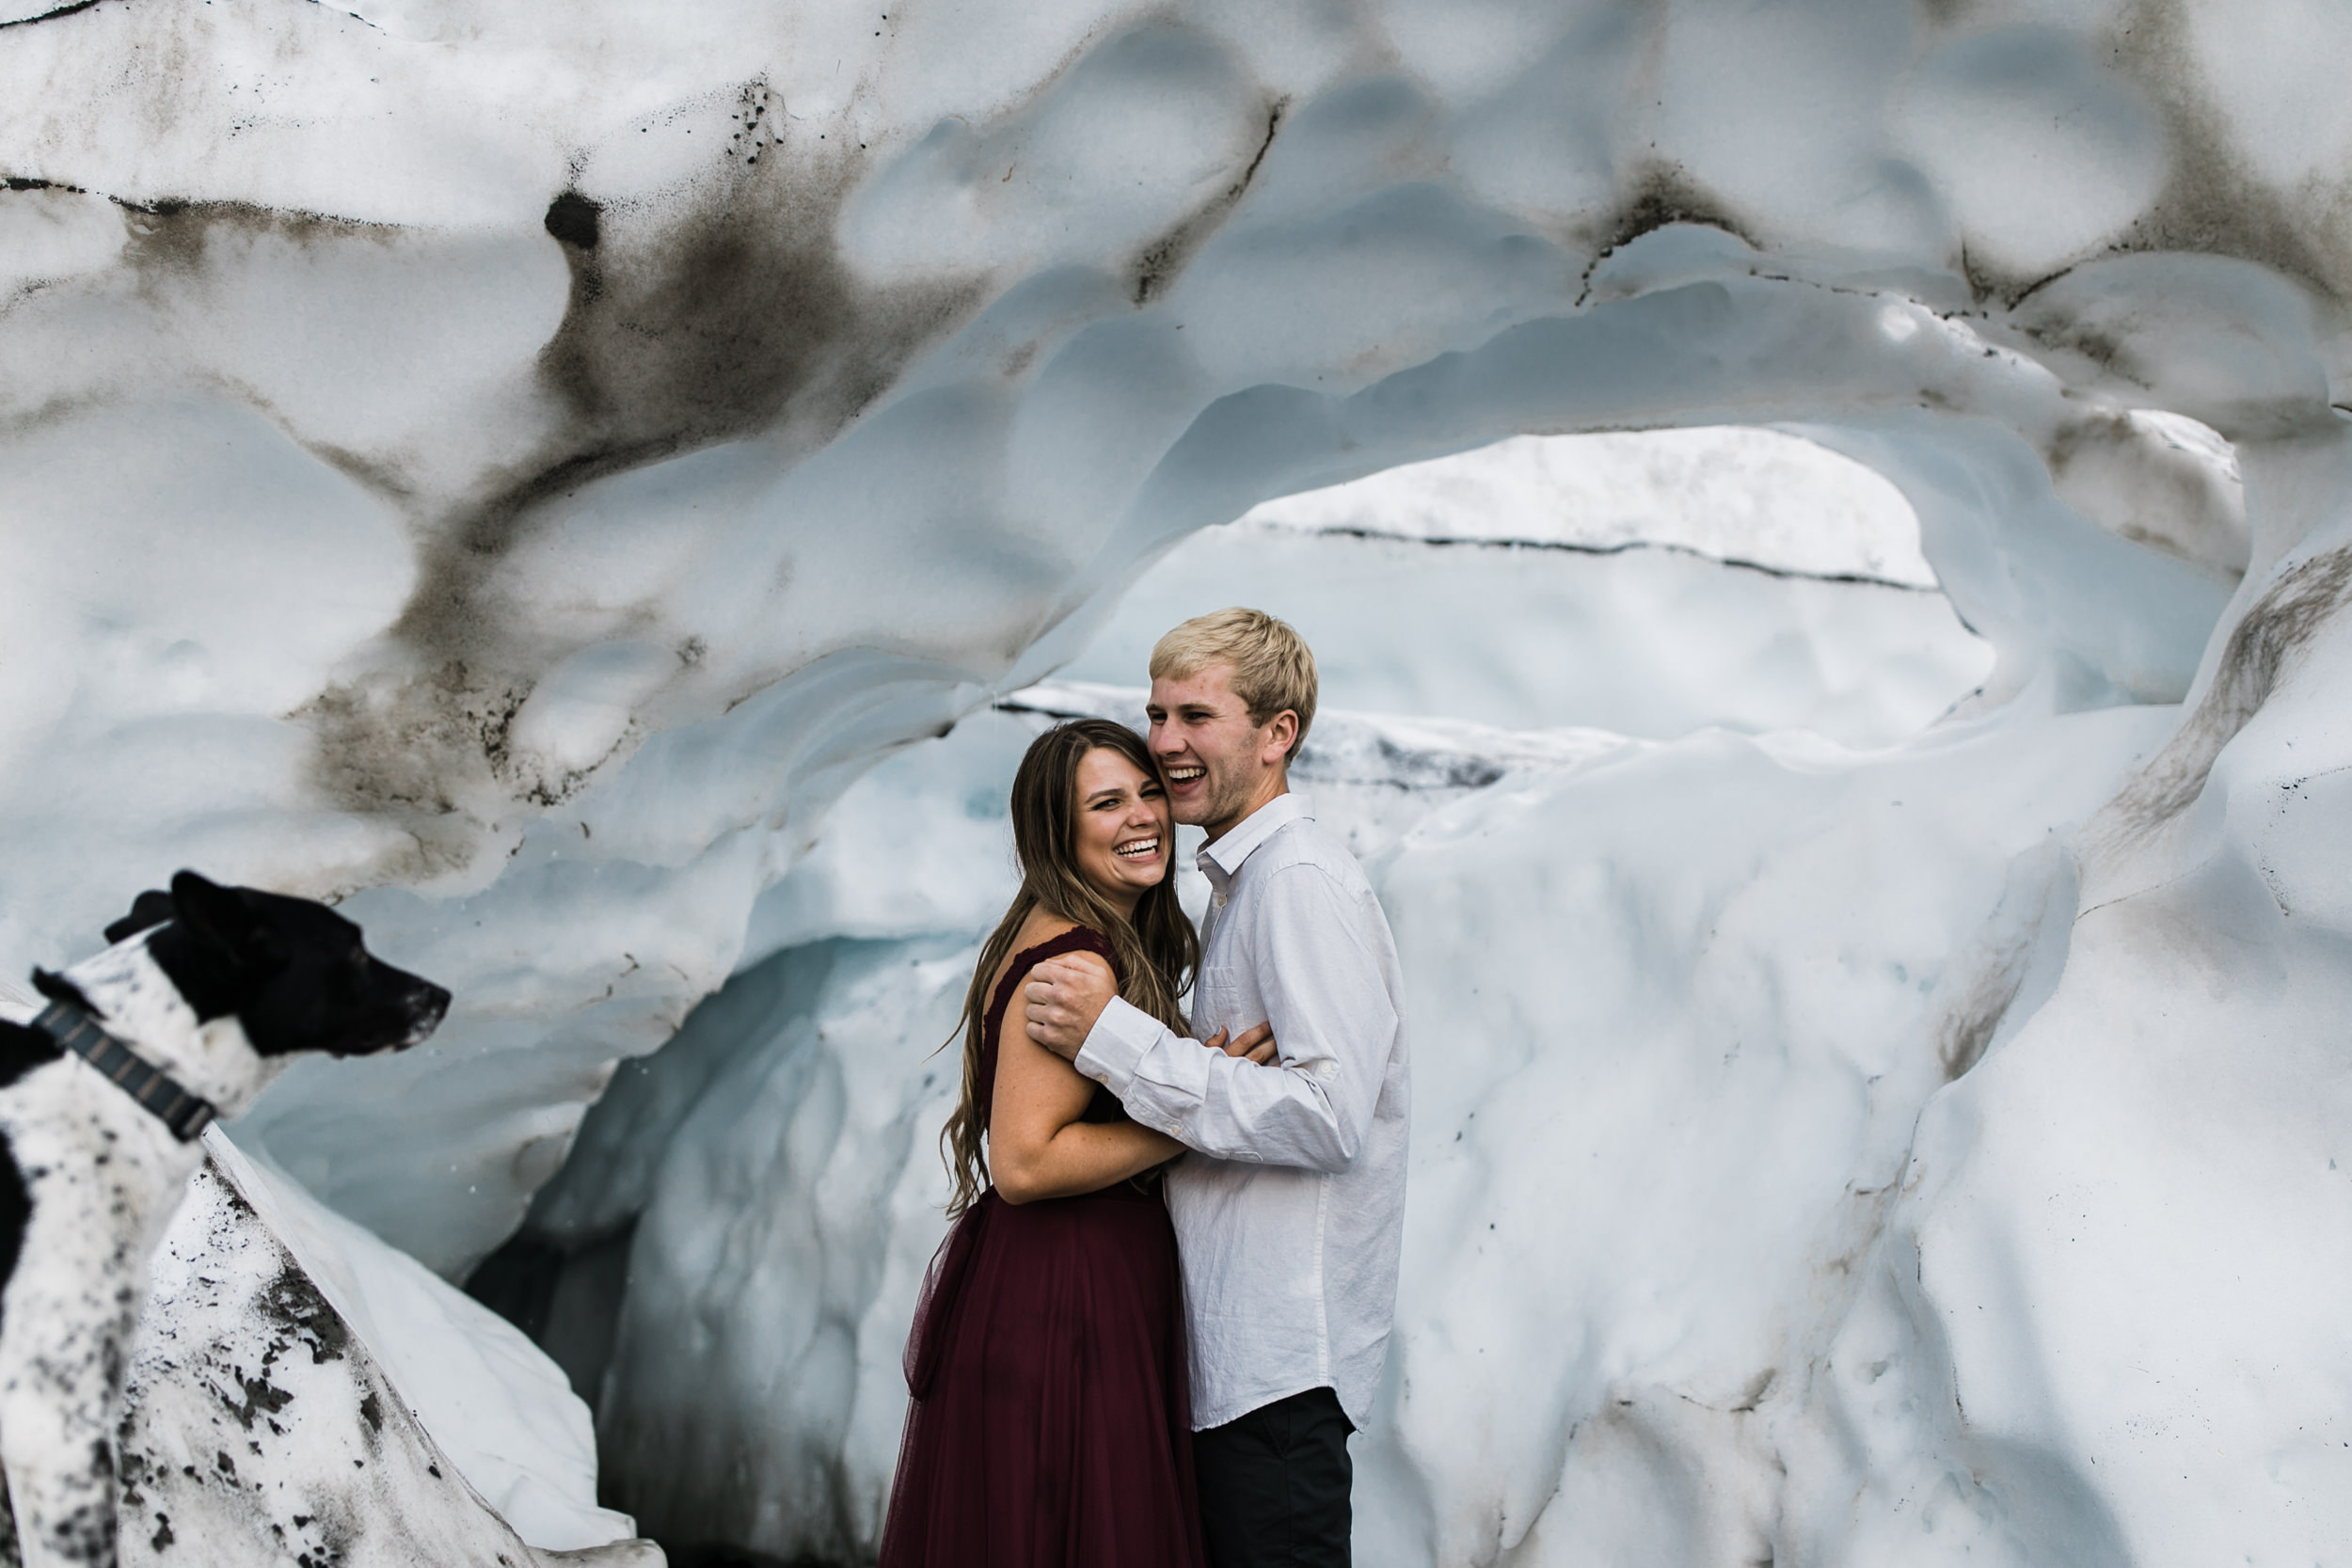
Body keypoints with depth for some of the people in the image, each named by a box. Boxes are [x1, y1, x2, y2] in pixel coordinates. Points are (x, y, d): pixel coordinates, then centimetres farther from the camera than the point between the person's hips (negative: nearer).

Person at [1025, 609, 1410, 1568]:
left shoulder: (1301, 883, -14)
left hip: (1283, 1352, -10)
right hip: (1238, 1344, 10)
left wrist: (1115, 1037, -22)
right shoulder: (1243, 883, 18)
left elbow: (1328, 1115, -24)